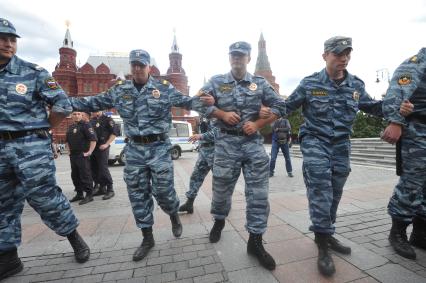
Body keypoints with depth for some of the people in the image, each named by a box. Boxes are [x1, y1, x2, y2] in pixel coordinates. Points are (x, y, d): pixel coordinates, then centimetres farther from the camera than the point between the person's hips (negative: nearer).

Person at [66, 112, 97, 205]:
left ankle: (89, 195, 0)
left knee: (85, 175, -7)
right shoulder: (70, 127, 16)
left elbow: (93, 139, -19)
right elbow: (67, 140, 30)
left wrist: (89, 152, -20)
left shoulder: (85, 125, -9)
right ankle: (79, 194, 26)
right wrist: (69, 150, 18)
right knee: (75, 175, 14)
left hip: (82, 155, -9)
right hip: (73, 155, 9)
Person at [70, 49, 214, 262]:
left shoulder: (164, 88, 0)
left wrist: (204, 101, -16)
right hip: (134, 149, 4)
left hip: (159, 147, -3)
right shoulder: (119, 90, 8)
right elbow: (94, 103, 15)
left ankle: (174, 215, 35)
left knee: (163, 190, 0)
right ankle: (147, 238, 26)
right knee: (137, 194, 8)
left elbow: (186, 101, 1)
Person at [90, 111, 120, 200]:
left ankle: (110, 190, 0)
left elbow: (114, 133, -10)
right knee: (94, 169, 10)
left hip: (102, 148, -7)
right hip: (93, 148, 7)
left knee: (103, 169, -10)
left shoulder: (107, 119, -3)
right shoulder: (92, 121, 15)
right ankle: (101, 188, 23)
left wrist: (106, 144, -13)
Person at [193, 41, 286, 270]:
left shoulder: (260, 83, 8)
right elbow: (197, 102, 2)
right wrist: (222, 114, -10)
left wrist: (258, 124, -5)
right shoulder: (216, 82, 6)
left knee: (258, 193, -1)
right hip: (226, 143, -1)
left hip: (253, 142, 1)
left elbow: (280, 106, 7)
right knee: (221, 188, 10)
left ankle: (255, 242, 14)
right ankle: (219, 221, 41)